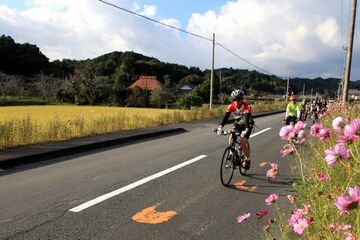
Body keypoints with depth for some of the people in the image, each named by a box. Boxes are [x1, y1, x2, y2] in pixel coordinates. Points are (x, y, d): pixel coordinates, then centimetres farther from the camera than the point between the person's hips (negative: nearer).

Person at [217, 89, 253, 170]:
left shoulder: (247, 106, -27)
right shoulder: (231, 106, -18)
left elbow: (248, 118, -37)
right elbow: (226, 117, -24)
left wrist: (246, 130, -51)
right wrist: (220, 127, -38)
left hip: (247, 125, -4)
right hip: (237, 124, 4)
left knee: (242, 141, -19)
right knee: (231, 140, -15)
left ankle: (247, 159, 0)